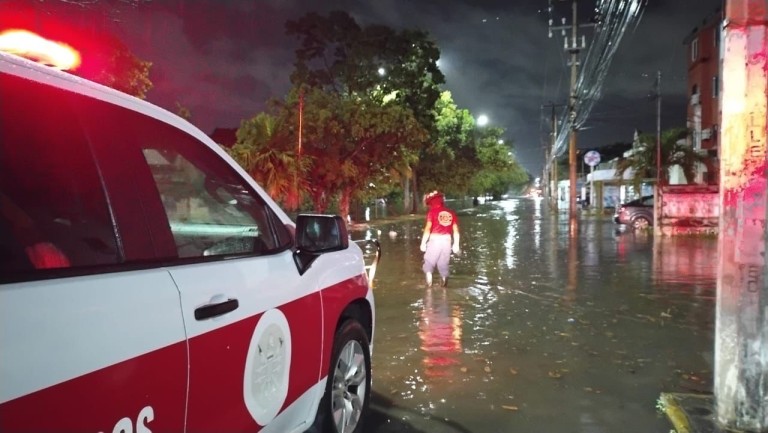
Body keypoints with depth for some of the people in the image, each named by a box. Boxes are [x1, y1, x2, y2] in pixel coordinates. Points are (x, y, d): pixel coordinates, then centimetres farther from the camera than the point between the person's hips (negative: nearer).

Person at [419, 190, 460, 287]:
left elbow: (428, 229, -11)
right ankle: (444, 283, 15)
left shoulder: (432, 212, -5)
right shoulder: (451, 212, 8)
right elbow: (456, 230, 7)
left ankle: (429, 281, 3)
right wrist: (456, 245, 13)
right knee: (443, 264, 15)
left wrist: (423, 243, -6)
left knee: (429, 263, 10)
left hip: (435, 239, -4)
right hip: (447, 240, 4)